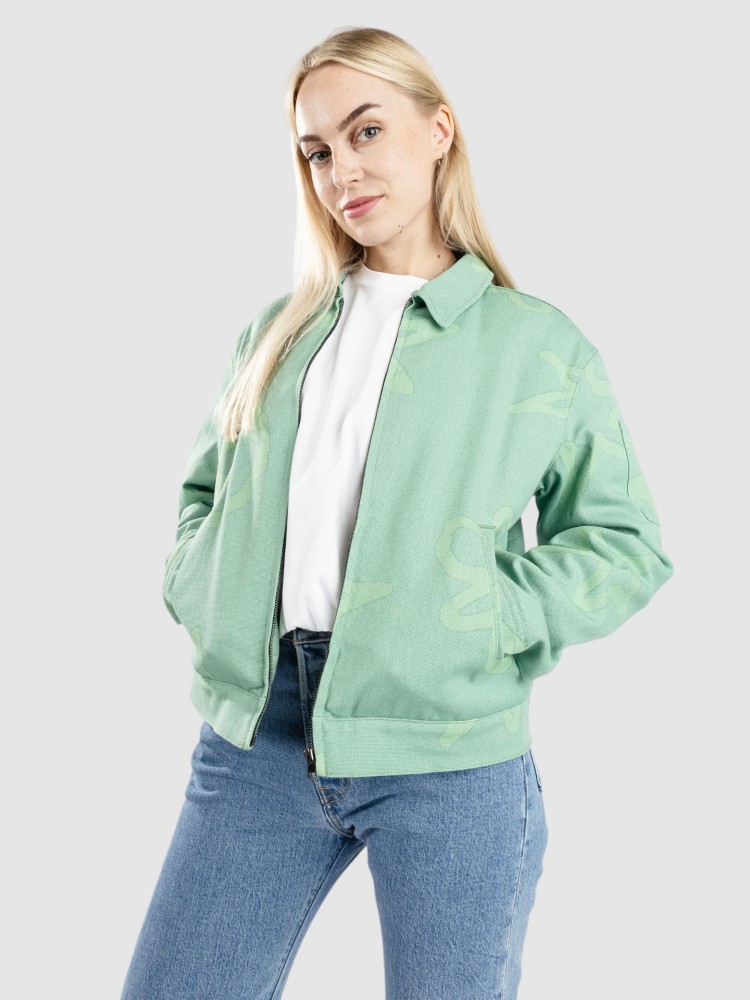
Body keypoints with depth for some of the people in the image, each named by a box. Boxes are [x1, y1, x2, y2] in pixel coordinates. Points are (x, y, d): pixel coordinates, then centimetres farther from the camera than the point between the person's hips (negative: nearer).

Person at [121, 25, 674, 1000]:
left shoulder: (538, 342, 3)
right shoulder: (278, 332, 14)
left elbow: (627, 545, 3)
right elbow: (204, 488, 23)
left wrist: (485, 621, -11)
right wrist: (204, 594, 4)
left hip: (448, 755, -3)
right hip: (258, 735, 4)